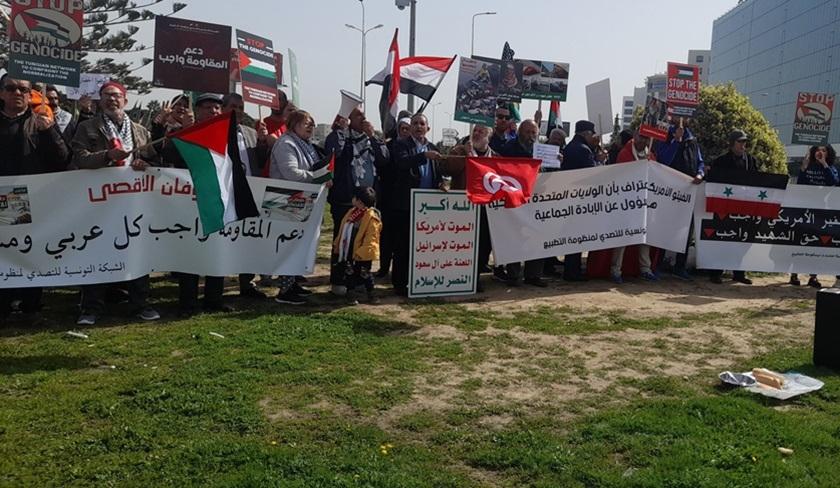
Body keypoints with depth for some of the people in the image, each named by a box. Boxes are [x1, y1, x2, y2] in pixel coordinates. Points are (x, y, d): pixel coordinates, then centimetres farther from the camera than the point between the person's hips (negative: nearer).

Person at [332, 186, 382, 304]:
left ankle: (370, 294, 19)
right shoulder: (352, 212, 7)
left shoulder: (371, 217, -19)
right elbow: (342, 231, 15)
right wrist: (337, 245, 15)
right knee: (348, 272, 14)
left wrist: (361, 252, -24)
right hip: (347, 252, 8)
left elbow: (370, 239, -22)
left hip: (362, 254, -8)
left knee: (364, 273, 4)